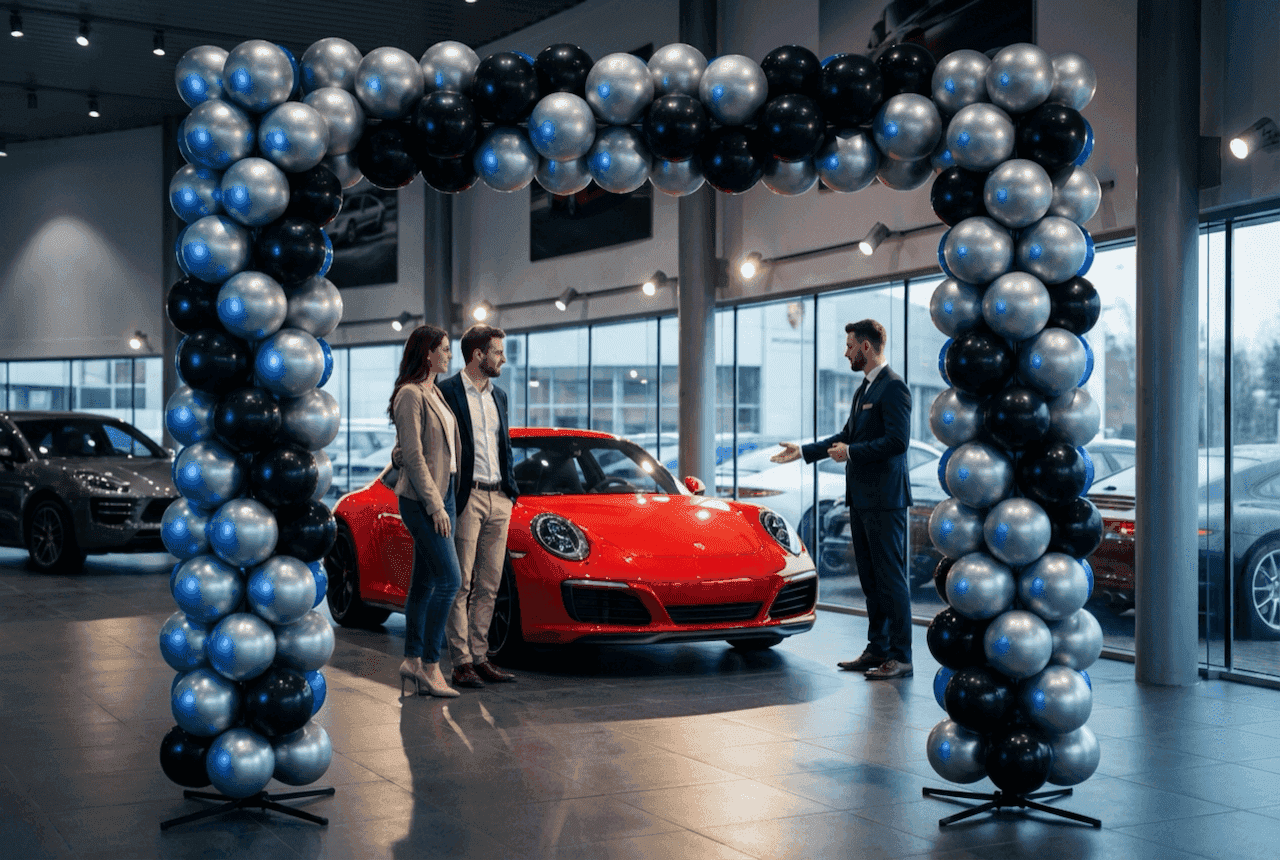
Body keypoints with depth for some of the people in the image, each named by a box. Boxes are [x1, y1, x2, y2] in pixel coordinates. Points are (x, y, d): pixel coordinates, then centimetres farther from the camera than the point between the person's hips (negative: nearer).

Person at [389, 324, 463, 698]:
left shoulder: (435, 394, 17)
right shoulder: (410, 394, -12)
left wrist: (444, 500, 15)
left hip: (441, 494, 9)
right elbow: (413, 455, -16)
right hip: (422, 498, -9)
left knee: (425, 582, 10)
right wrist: (435, 504, -17)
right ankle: (430, 666, -8)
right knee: (450, 579, -12)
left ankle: (413, 660, 14)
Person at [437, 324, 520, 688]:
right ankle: (461, 663, 1)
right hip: (466, 497, -7)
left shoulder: (498, 395, 16)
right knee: (461, 584, -3)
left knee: (489, 584, 8)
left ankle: (479, 657, 15)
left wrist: (511, 488, 14)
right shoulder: (446, 392, -6)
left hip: (498, 498, 7)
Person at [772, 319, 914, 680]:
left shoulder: (893, 387, -12)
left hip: (884, 499, -10)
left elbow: (898, 440, -21)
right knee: (870, 578, 12)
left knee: (891, 577, -7)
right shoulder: (864, 389, 19)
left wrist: (852, 452, -19)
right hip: (861, 498, 10)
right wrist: (804, 451, 24)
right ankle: (877, 649, 19)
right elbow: (846, 436, 26)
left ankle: (900, 657, -3)